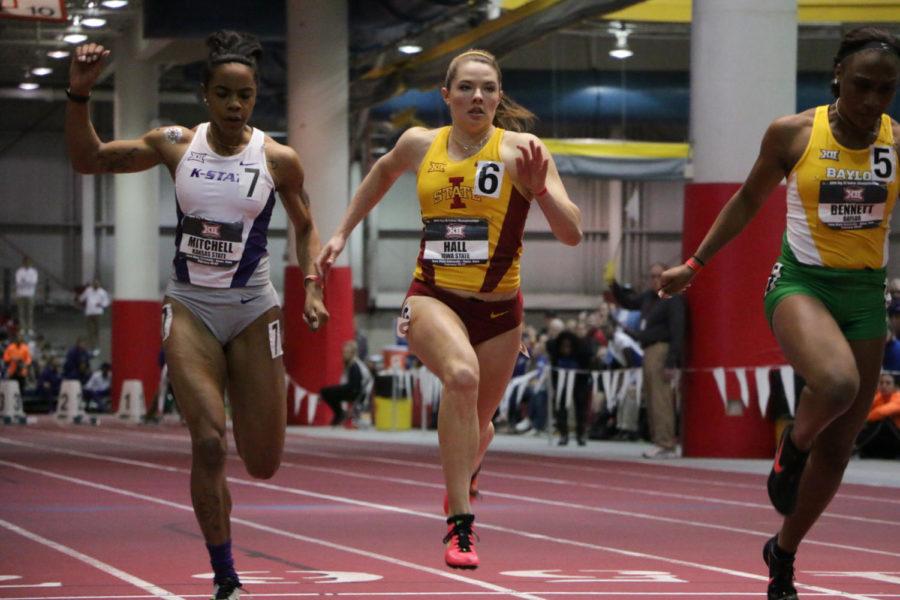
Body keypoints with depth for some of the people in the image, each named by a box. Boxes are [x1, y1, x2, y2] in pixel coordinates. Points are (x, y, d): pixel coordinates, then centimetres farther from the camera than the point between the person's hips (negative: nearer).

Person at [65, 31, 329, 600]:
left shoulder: (279, 160, -5)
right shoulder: (175, 145, -2)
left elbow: (305, 227, 10)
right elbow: (88, 158, 6)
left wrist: (312, 286, -5)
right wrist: (80, 93, -7)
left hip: (254, 309, 0)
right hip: (191, 307, 0)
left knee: (264, 465, 4)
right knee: (209, 444, -18)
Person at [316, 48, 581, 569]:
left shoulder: (520, 150, -7)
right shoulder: (420, 145, 3)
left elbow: (573, 233, -12)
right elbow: (383, 173, 27)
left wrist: (539, 187, -28)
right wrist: (343, 232, 26)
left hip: (498, 311, 1)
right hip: (433, 297, 0)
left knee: (477, 428, 15)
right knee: (462, 375, -33)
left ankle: (462, 479, 56)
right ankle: (461, 527, -31)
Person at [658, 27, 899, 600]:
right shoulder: (793, 133, -7)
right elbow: (750, 199, 8)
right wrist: (694, 264, 8)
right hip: (800, 283, -3)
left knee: (838, 449, 8)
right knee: (837, 382, -36)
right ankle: (793, 447, -2)